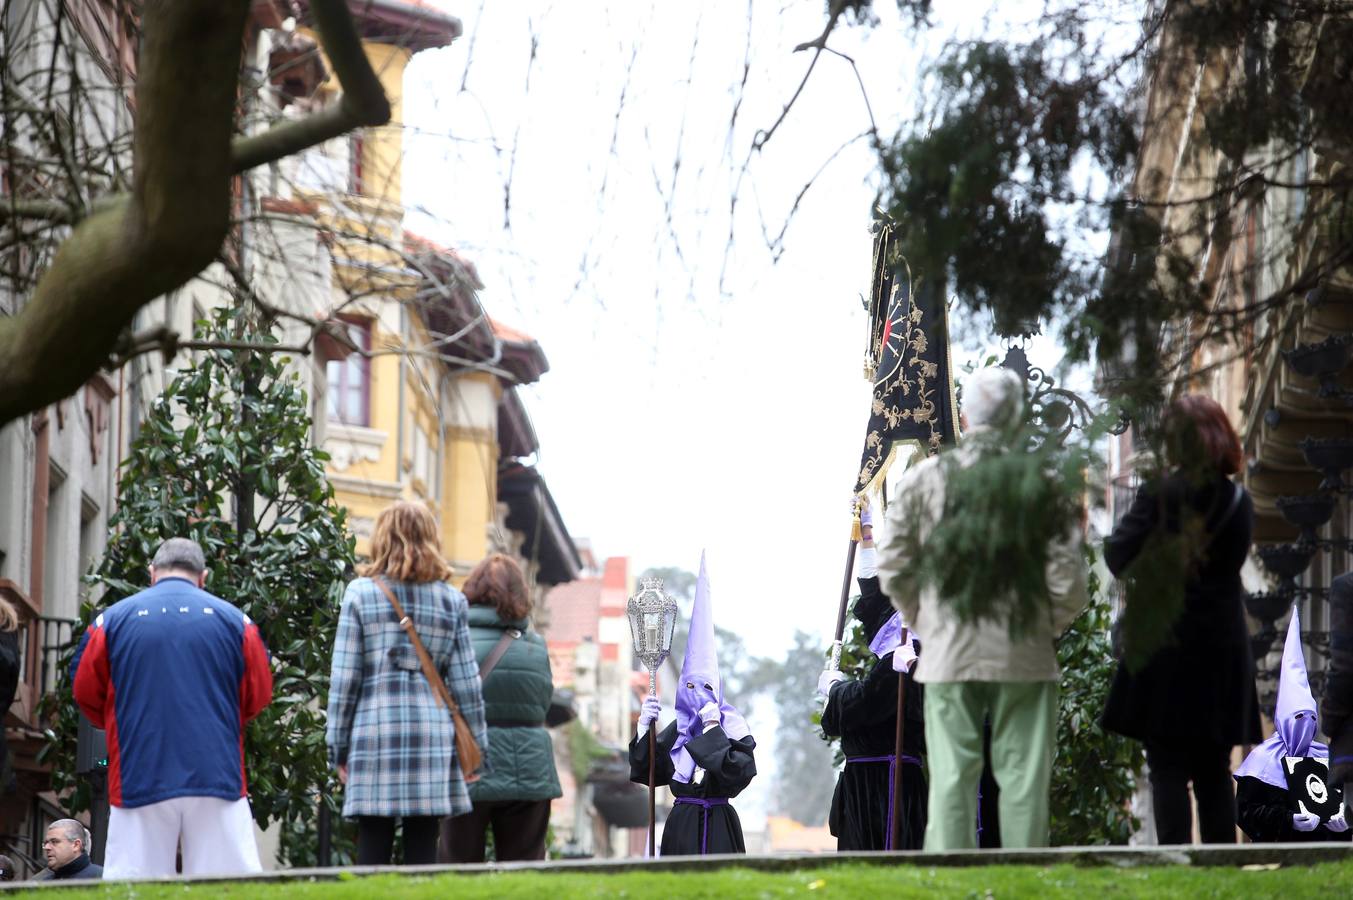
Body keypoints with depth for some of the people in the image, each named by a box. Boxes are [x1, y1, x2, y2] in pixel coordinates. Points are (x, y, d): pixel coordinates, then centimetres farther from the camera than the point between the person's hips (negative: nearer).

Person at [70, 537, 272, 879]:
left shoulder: (112, 618, 5)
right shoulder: (233, 619, 5)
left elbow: (85, 692, 10)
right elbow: (259, 695, 8)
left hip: (138, 782, 0)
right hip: (218, 778, 0)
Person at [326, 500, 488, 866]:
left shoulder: (361, 593, 2)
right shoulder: (451, 600, 7)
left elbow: (344, 678, 1)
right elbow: (465, 682, 7)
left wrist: (338, 744, 7)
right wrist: (476, 745, 14)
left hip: (374, 732, -1)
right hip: (432, 735, 2)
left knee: (373, 853, -1)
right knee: (422, 852, 3)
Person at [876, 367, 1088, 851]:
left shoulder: (923, 478, 0)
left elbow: (893, 570, 3)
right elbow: (1067, 577, -5)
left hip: (947, 652, 1)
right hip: (1024, 655, -1)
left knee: (951, 776, 3)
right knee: (1023, 775, 4)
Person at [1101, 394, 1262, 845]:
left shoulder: (1159, 494, -11)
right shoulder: (1239, 501, 5)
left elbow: (1118, 557, -9)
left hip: (1165, 643, -5)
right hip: (1223, 648, 5)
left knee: (1167, 771, -2)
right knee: (1215, 773, 11)